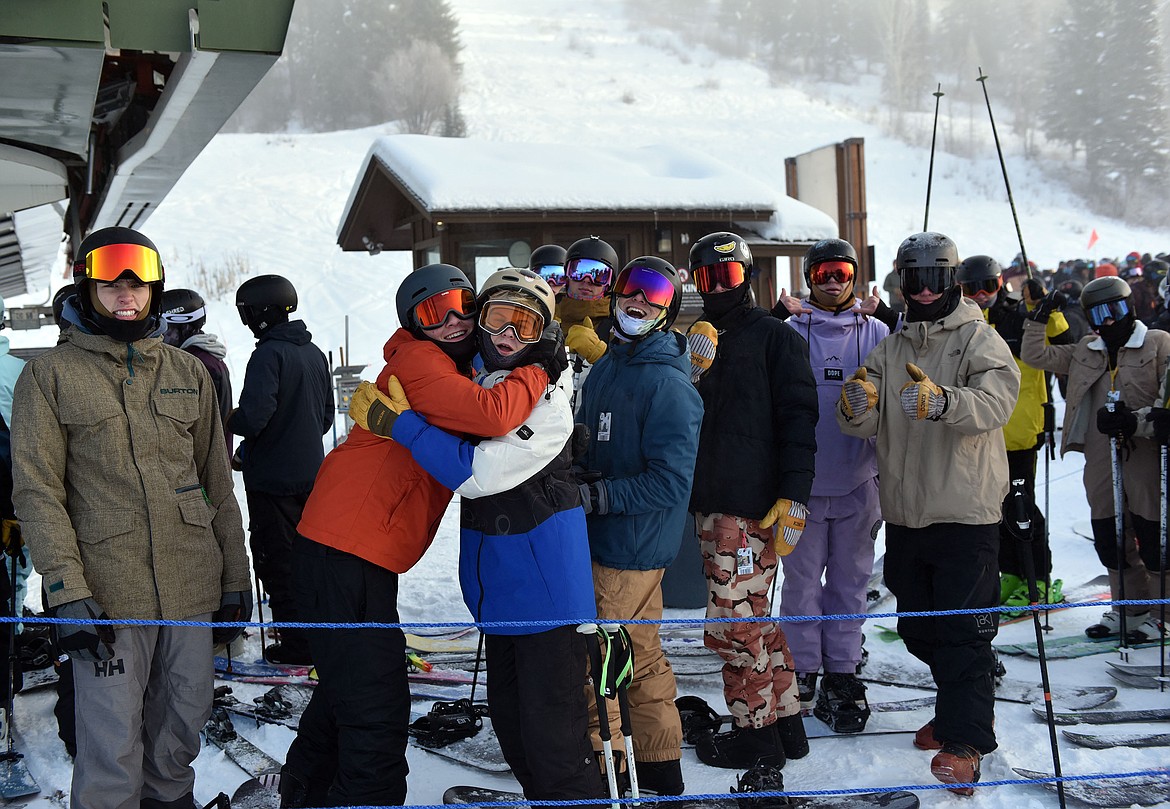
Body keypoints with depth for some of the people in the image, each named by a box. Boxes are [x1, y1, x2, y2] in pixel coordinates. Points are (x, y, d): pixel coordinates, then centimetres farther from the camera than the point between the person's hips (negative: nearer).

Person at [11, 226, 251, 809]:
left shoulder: (188, 372, 13)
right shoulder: (50, 375, 2)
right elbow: (37, 491, -5)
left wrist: (235, 578, 11)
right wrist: (68, 592, -14)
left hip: (192, 584, 4)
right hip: (106, 591, -4)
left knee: (184, 722, 13)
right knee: (113, 746, -3)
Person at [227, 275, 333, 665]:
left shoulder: (269, 354, -16)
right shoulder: (314, 353, 9)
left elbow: (253, 416, -25)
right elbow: (326, 416, 16)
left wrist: (228, 422, -5)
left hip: (273, 478, -8)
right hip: (311, 474, 8)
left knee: (278, 561, 0)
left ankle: (297, 643, 3)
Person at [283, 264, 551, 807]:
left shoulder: (453, 372, 18)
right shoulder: (418, 363, -14)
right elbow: (493, 415, -29)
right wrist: (539, 370, -14)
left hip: (340, 556, 11)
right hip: (348, 561, -11)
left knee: (348, 691, 27)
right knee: (377, 711, -10)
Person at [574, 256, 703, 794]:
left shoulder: (668, 386, -16)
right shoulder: (604, 370, 11)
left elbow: (670, 482, -22)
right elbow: (587, 444, 22)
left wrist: (597, 496, -22)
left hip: (631, 548, -9)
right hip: (602, 538, 9)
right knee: (639, 657, 18)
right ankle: (660, 768, 31)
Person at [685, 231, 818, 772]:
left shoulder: (775, 338, -2)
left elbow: (798, 419, -9)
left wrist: (793, 498, -17)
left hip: (753, 505, -7)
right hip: (709, 504, 7)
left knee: (733, 621, -4)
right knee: (752, 616, 13)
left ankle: (756, 733, 9)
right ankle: (786, 722, 24)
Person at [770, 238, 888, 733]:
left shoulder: (876, 334, 7)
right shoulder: (791, 332, 2)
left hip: (857, 481, 1)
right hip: (804, 481, -1)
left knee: (850, 581, 8)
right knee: (803, 579, 5)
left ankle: (842, 673, 16)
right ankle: (802, 671, 16)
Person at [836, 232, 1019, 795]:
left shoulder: (981, 340, -4)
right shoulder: (891, 349, 12)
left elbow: (996, 401, -24)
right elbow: (861, 425, 1)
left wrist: (942, 401, -43)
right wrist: (857, 406, -24)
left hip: (966, 514, -6)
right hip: (904, 513, 6)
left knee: (963, 631, -4)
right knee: (918, 628, 16)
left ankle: (965, 742, 1)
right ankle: (957, 712, 34)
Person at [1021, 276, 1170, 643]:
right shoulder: (1084, 352, 13)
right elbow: (1036, 356, 15)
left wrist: (1136, 422, -19)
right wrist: (1039, 321, 6)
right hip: (1100, 459, 6)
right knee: (1109, 539, 11)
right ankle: (1129, 610, 25)